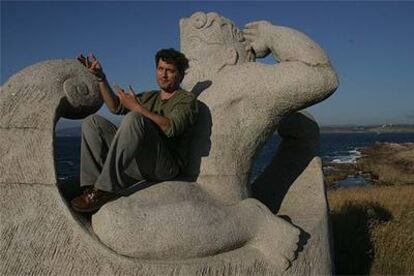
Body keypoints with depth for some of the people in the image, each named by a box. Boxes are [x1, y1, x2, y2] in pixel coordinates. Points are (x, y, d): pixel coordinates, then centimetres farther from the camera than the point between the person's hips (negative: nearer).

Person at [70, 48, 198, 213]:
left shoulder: (187, 99, 3)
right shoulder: (150, 97, 26)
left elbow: (171, 128, -17)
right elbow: (115, 107, 19)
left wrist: (137, 107, -18)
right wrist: (100, 78, 9)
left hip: (167, 166, -7)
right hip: (138, 162, 7)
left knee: (134, 118, -31)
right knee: (93, 123, 2)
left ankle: (106, 189, -29)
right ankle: (93, 185, -15)